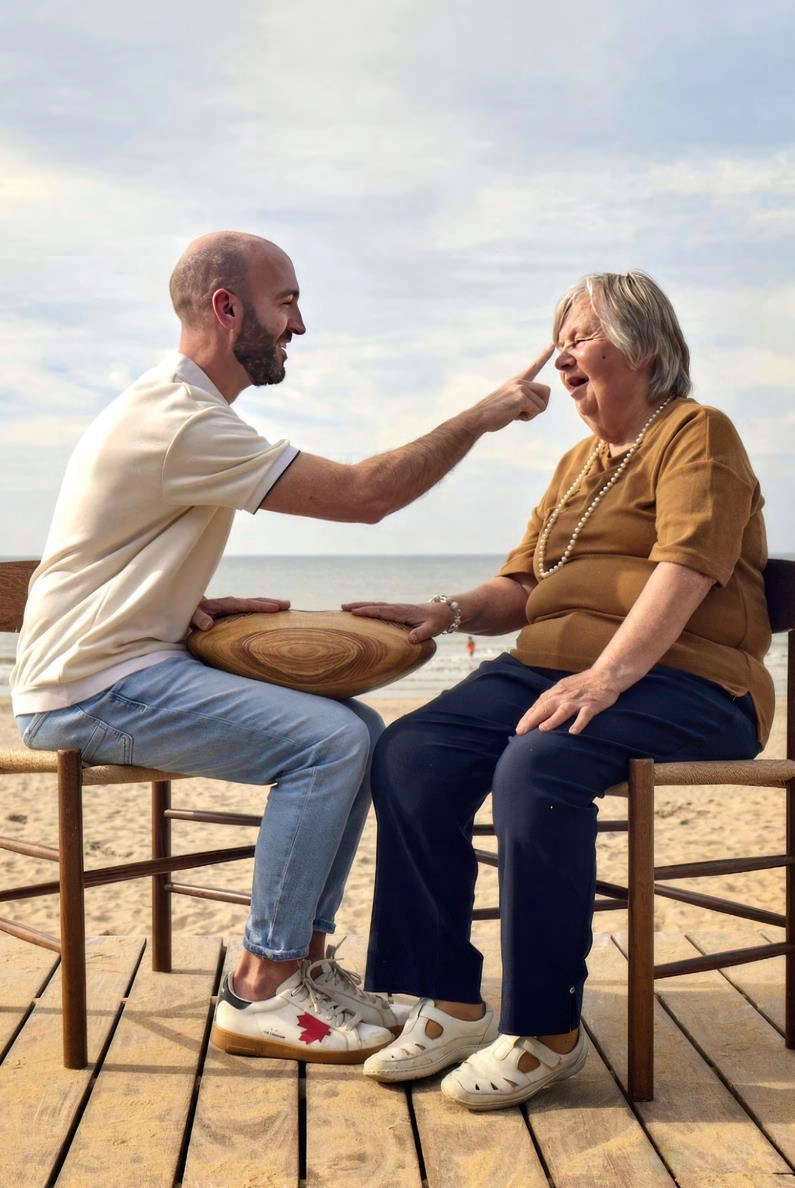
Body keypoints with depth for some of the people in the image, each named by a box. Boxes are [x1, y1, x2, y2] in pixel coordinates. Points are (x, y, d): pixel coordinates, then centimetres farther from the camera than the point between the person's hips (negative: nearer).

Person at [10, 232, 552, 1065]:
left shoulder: (181, 409, 15)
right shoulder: (179, 421, -20)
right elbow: (363, 495, -20)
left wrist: (194, 606, 3)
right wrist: (483, 416, -12)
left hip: (134, 663, 10)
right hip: (90, 691, -10)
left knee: (360, 732, 3)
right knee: (330, 740, -21)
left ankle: (303, 955, 9)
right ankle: (259, 995, -10)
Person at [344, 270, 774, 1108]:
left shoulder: (696, 433, 1)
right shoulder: (578, 463, 26)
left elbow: (687, 567, -15)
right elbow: (521, 586, 23)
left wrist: (608, 676, -28)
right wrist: (449, 613, 2)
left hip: (678, 680, -7)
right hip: (553, 666, 8)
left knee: (537, 769, -35)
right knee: (409, 755, -16)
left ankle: (545, 1030, -20)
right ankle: (449, 1004, -12)